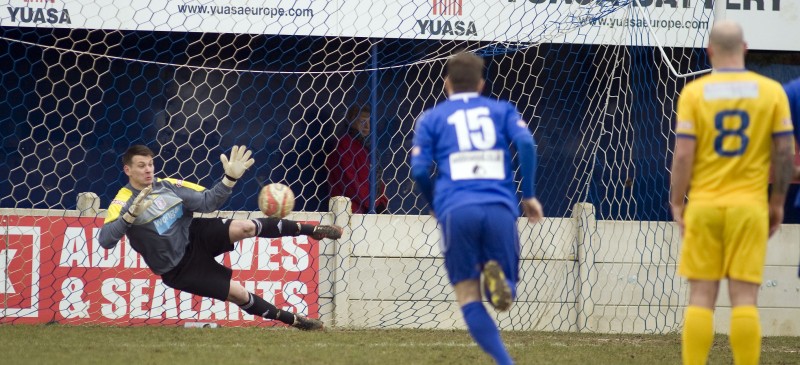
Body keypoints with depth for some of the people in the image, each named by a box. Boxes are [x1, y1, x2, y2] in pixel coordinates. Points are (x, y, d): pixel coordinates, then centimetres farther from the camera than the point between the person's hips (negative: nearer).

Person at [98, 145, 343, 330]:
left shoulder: (167, 185, 0)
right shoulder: (123, 202, -14)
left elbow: (207, 202, 4)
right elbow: (105, 240, -28)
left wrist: (230, 178, -10)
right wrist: (132, 215, -41)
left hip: (197, 235, 4)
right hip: (180, 269, -4)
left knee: (244, 227, -22)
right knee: (237, 293, -13)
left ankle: (310, 230, -6)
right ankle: (293, 320, 4)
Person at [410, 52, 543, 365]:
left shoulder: (431, 118, 18)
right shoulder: (502, 110, 20)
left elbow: (419, 170, 8)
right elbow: (526, 143, 1)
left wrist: (436, 205, 26)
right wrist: (529, 195, 9)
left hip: (457, 210, -1)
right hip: (500, 208, 1)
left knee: (468, 295, 6)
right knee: (505, 293, 11)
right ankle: (497, 278, -27)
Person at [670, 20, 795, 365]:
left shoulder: (694, 92, -2)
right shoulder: (771, 91, 0)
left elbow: (683, 155, -6)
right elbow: (785, 152, 0)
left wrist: (677, 203, 3)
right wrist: (777, 203, 10)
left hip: (703, 205, 0)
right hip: (749, 205, 0)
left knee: (701, 296, 5)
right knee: (744, 298, 0)